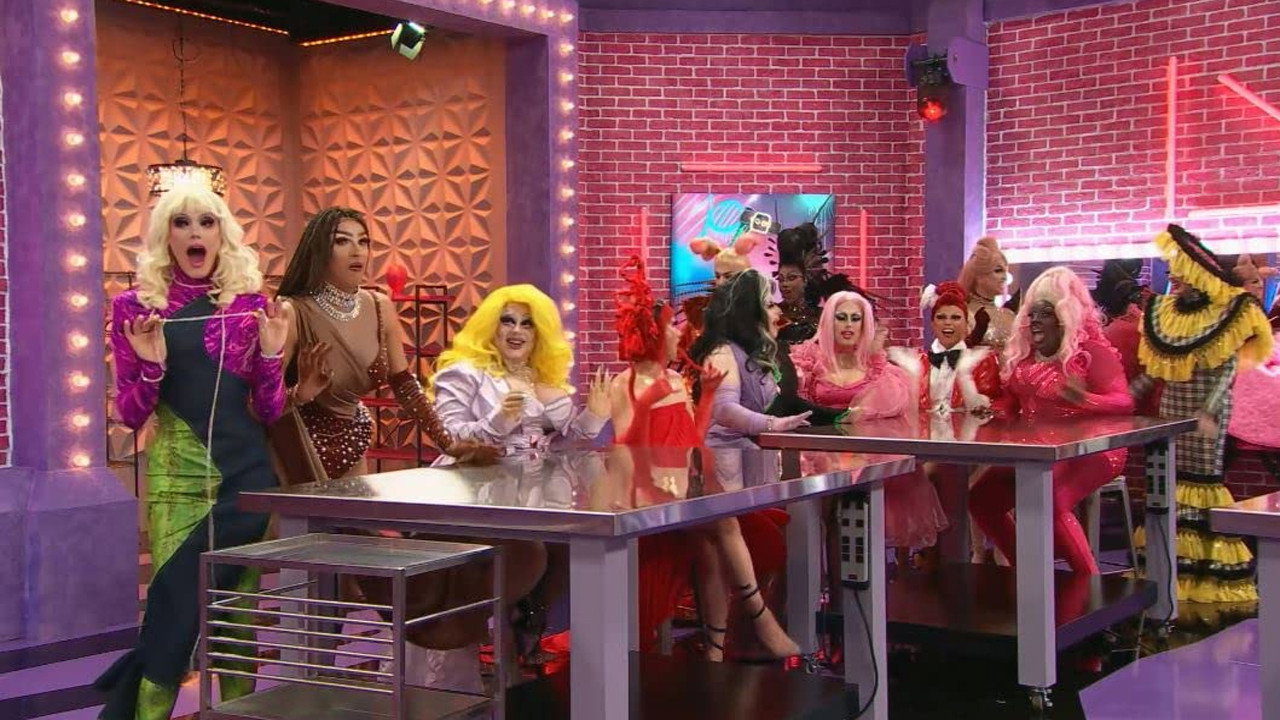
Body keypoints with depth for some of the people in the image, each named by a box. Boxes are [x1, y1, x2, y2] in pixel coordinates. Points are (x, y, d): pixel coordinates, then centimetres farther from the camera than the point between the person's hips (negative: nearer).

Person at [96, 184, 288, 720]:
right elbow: (130, 415, 3)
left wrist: (270, 354, -8)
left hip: (246, 469, 2)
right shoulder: (135, 306, 2)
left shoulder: (251, 304, 6)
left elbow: (269, 412, 7)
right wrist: (151, 365, -14)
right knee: (176, 600, -7)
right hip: (177, 473, -1)